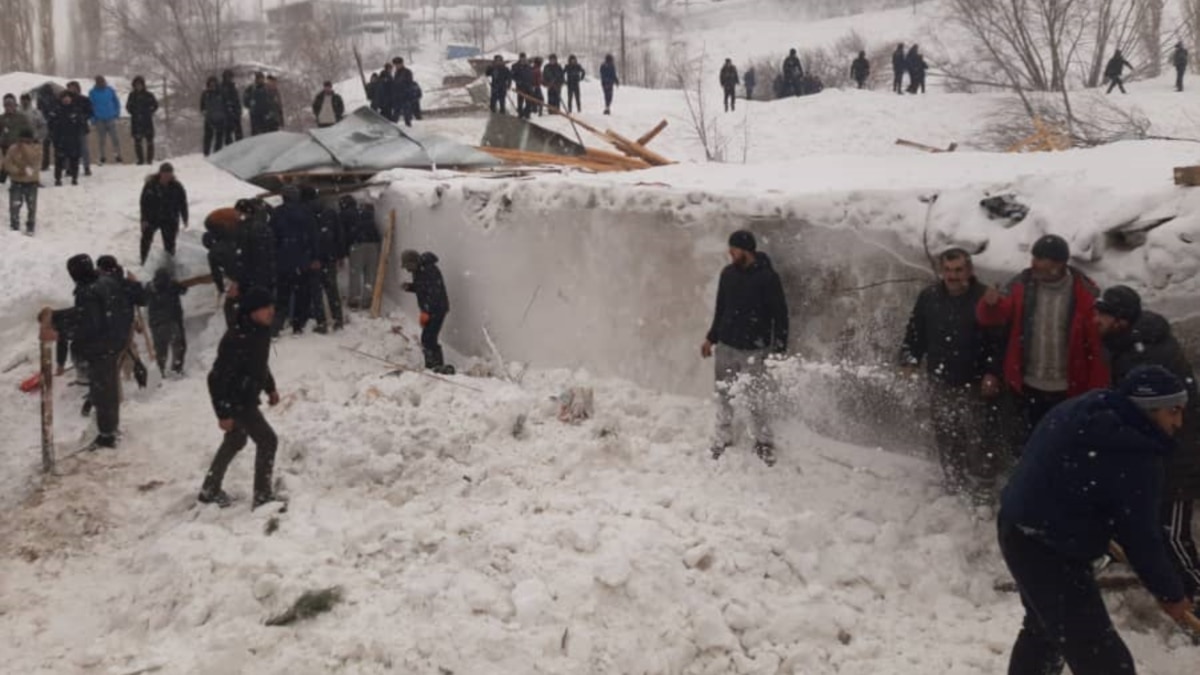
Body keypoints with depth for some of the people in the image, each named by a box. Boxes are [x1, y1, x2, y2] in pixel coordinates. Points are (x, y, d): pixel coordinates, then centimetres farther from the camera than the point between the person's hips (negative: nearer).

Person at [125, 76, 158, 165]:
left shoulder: (148, 95, -1)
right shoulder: (132, 95, 5)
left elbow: (155, 105, 6)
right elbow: (128, 107, 16)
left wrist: (149, 113, -1)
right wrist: (133, 113, 4)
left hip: (147, 121, -2)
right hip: (136, 122, 2)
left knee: (149, 140, -1)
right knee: (137, 141, 2)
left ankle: (150, 159, 7)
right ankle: (140, 159, 9)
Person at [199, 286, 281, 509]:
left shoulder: (260, 331, -3)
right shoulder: (237, 340, -32)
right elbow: (219, 377, -28)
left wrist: (270, 388, 21)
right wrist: (224, 413, -26)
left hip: (246, 397, 10)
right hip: (234, 400, -10)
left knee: (235, 441, 24)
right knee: (267, 439, -4)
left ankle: (210, 490, 39)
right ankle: (263, 495, 8)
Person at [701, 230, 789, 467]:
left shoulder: (767, 277, -10)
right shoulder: (728, 273, 6)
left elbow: (780, 314, -8)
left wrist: (780, 348, -12)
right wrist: (711, 338, 18)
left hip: (754, 349, -5)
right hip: (726, 346, 5)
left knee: (757, 400, -2)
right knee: (723, 396, 8)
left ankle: (764, 443, 14)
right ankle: (723, 441, 21)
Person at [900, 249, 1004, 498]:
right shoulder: (929, 297, 1)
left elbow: (998, 341, -9)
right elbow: (914, 334, 10)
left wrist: (992, 373, -16)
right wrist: (909, 361, -1)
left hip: (973, 385, -4)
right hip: (940, 383, 4)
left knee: (976, 440, -4)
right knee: (946, 440, 11)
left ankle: (983, 489, 10)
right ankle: (955, 488, 25)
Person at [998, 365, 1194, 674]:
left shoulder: (1086, 408, 3)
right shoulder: (1134, 458, -23)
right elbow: (1140, 536, -17)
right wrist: (1170, 593, -2)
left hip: (1020, 527, 10)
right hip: (1050, 550, -10)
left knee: (1043, 626, 32)